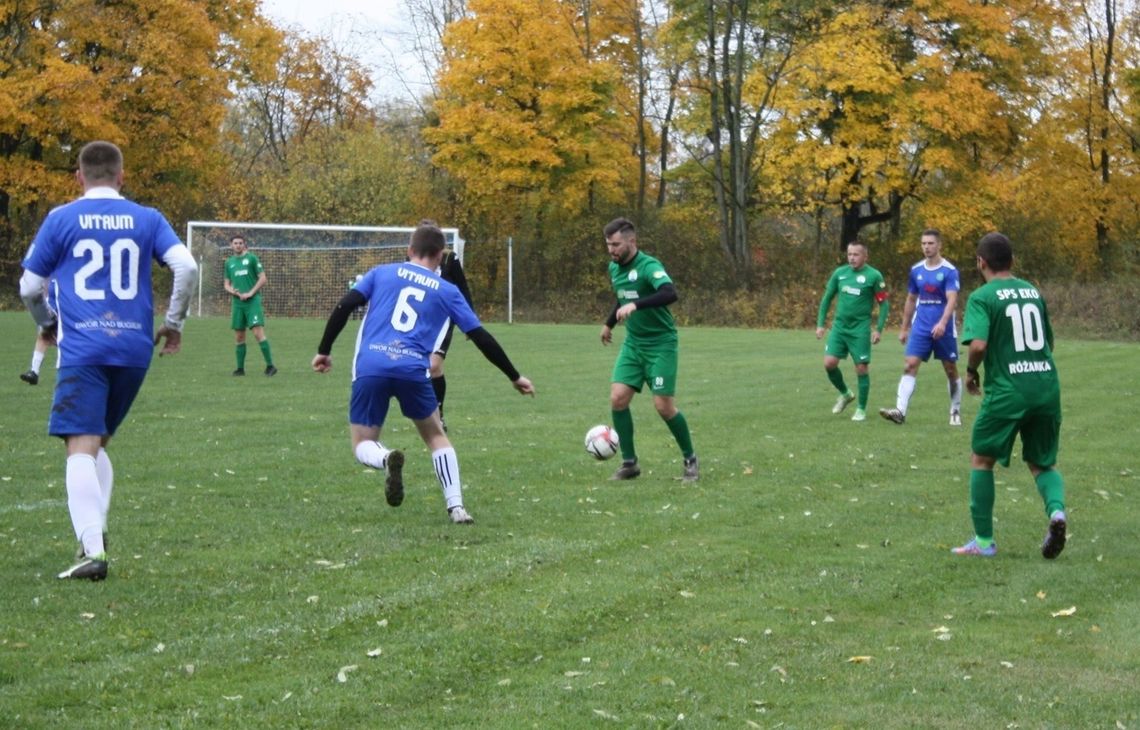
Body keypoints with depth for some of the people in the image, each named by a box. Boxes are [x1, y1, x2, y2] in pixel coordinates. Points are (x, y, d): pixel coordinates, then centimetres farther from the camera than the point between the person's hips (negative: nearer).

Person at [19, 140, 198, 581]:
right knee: (98, 442, 20)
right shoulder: (147, 219, 8)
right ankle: (95, 531, 6)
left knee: (81, 447, -8)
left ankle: (92, 549, -23)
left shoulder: (61, 219, 4)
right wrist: (174, 322, 10)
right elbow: (186, 267, -4)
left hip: (82, 350, -3)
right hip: (134, 348, 3)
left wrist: (47, 323, 27)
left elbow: (29, 287, 7)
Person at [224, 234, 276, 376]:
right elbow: (227, 283, 19)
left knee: (258, 332, -15)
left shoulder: (252, 258, 1)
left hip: (253, 301, -5)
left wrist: (250, 293, -11)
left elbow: (263, 279, -2)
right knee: (239, 337, 6)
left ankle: (270, 365, -12)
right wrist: (232, 291, -4)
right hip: (237, 302, 5)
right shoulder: (229, 262, 15)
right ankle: (240, 368, 13)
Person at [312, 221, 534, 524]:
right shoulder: (447, 292, 16)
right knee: (436, 436, 23)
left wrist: (324, 351, 15)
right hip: (412, 370, 0)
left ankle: (386, 458, -24)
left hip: (369, 368, 0)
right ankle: (456, 507, 8)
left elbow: (343, 308, 6)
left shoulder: (382, 273, 17)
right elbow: (481, 338, 17)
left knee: (363, 445, 13)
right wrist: (515, 377, 27)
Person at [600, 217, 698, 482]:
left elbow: (670, 293, -40)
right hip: (633, 343, 7)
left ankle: (690, 460, 14)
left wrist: (635, 305, -49)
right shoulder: (614, 268, 5)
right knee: (618, 398, -7)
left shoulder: (648, 266, -21)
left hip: (660, 344, -7)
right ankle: (629, 462, 6)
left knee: (664, 406, -8)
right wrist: (610, 324, 36)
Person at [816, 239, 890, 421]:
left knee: (862, 368, -2)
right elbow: (827, 298, 14)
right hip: (839, 326, 4)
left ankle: (861, 409, 11)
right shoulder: (839, 273, 5)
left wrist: (879, 329, -8)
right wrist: (820, 324, 9)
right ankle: (845, 394, 20)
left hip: (860, 329, -4)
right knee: (829, 363, -6)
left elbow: (884, 304, -2)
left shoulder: (873, 276, -6)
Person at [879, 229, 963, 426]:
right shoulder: (916, 270, 7)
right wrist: (904, 328, 16)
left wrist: (942, 323, -35)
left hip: (943, 329, -4)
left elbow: (952, 300, -20)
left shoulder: (949, 270, -9)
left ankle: (956, 412, 23)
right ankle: (900, 411, -19)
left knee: (951, 370, 8)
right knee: (909, 366, -10)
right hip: (920, 328, 4)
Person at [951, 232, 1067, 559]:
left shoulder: (982, 297, -6)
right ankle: (1056, 510, -14)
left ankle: (984, 541, 13)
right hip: (1047, 386, 5)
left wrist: (970, 372, -1)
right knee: (1043, 463, 17)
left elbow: (979, 344, -19)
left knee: (981, 460, 13)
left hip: (1007, 390, -5)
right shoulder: (1033, 291, 13)